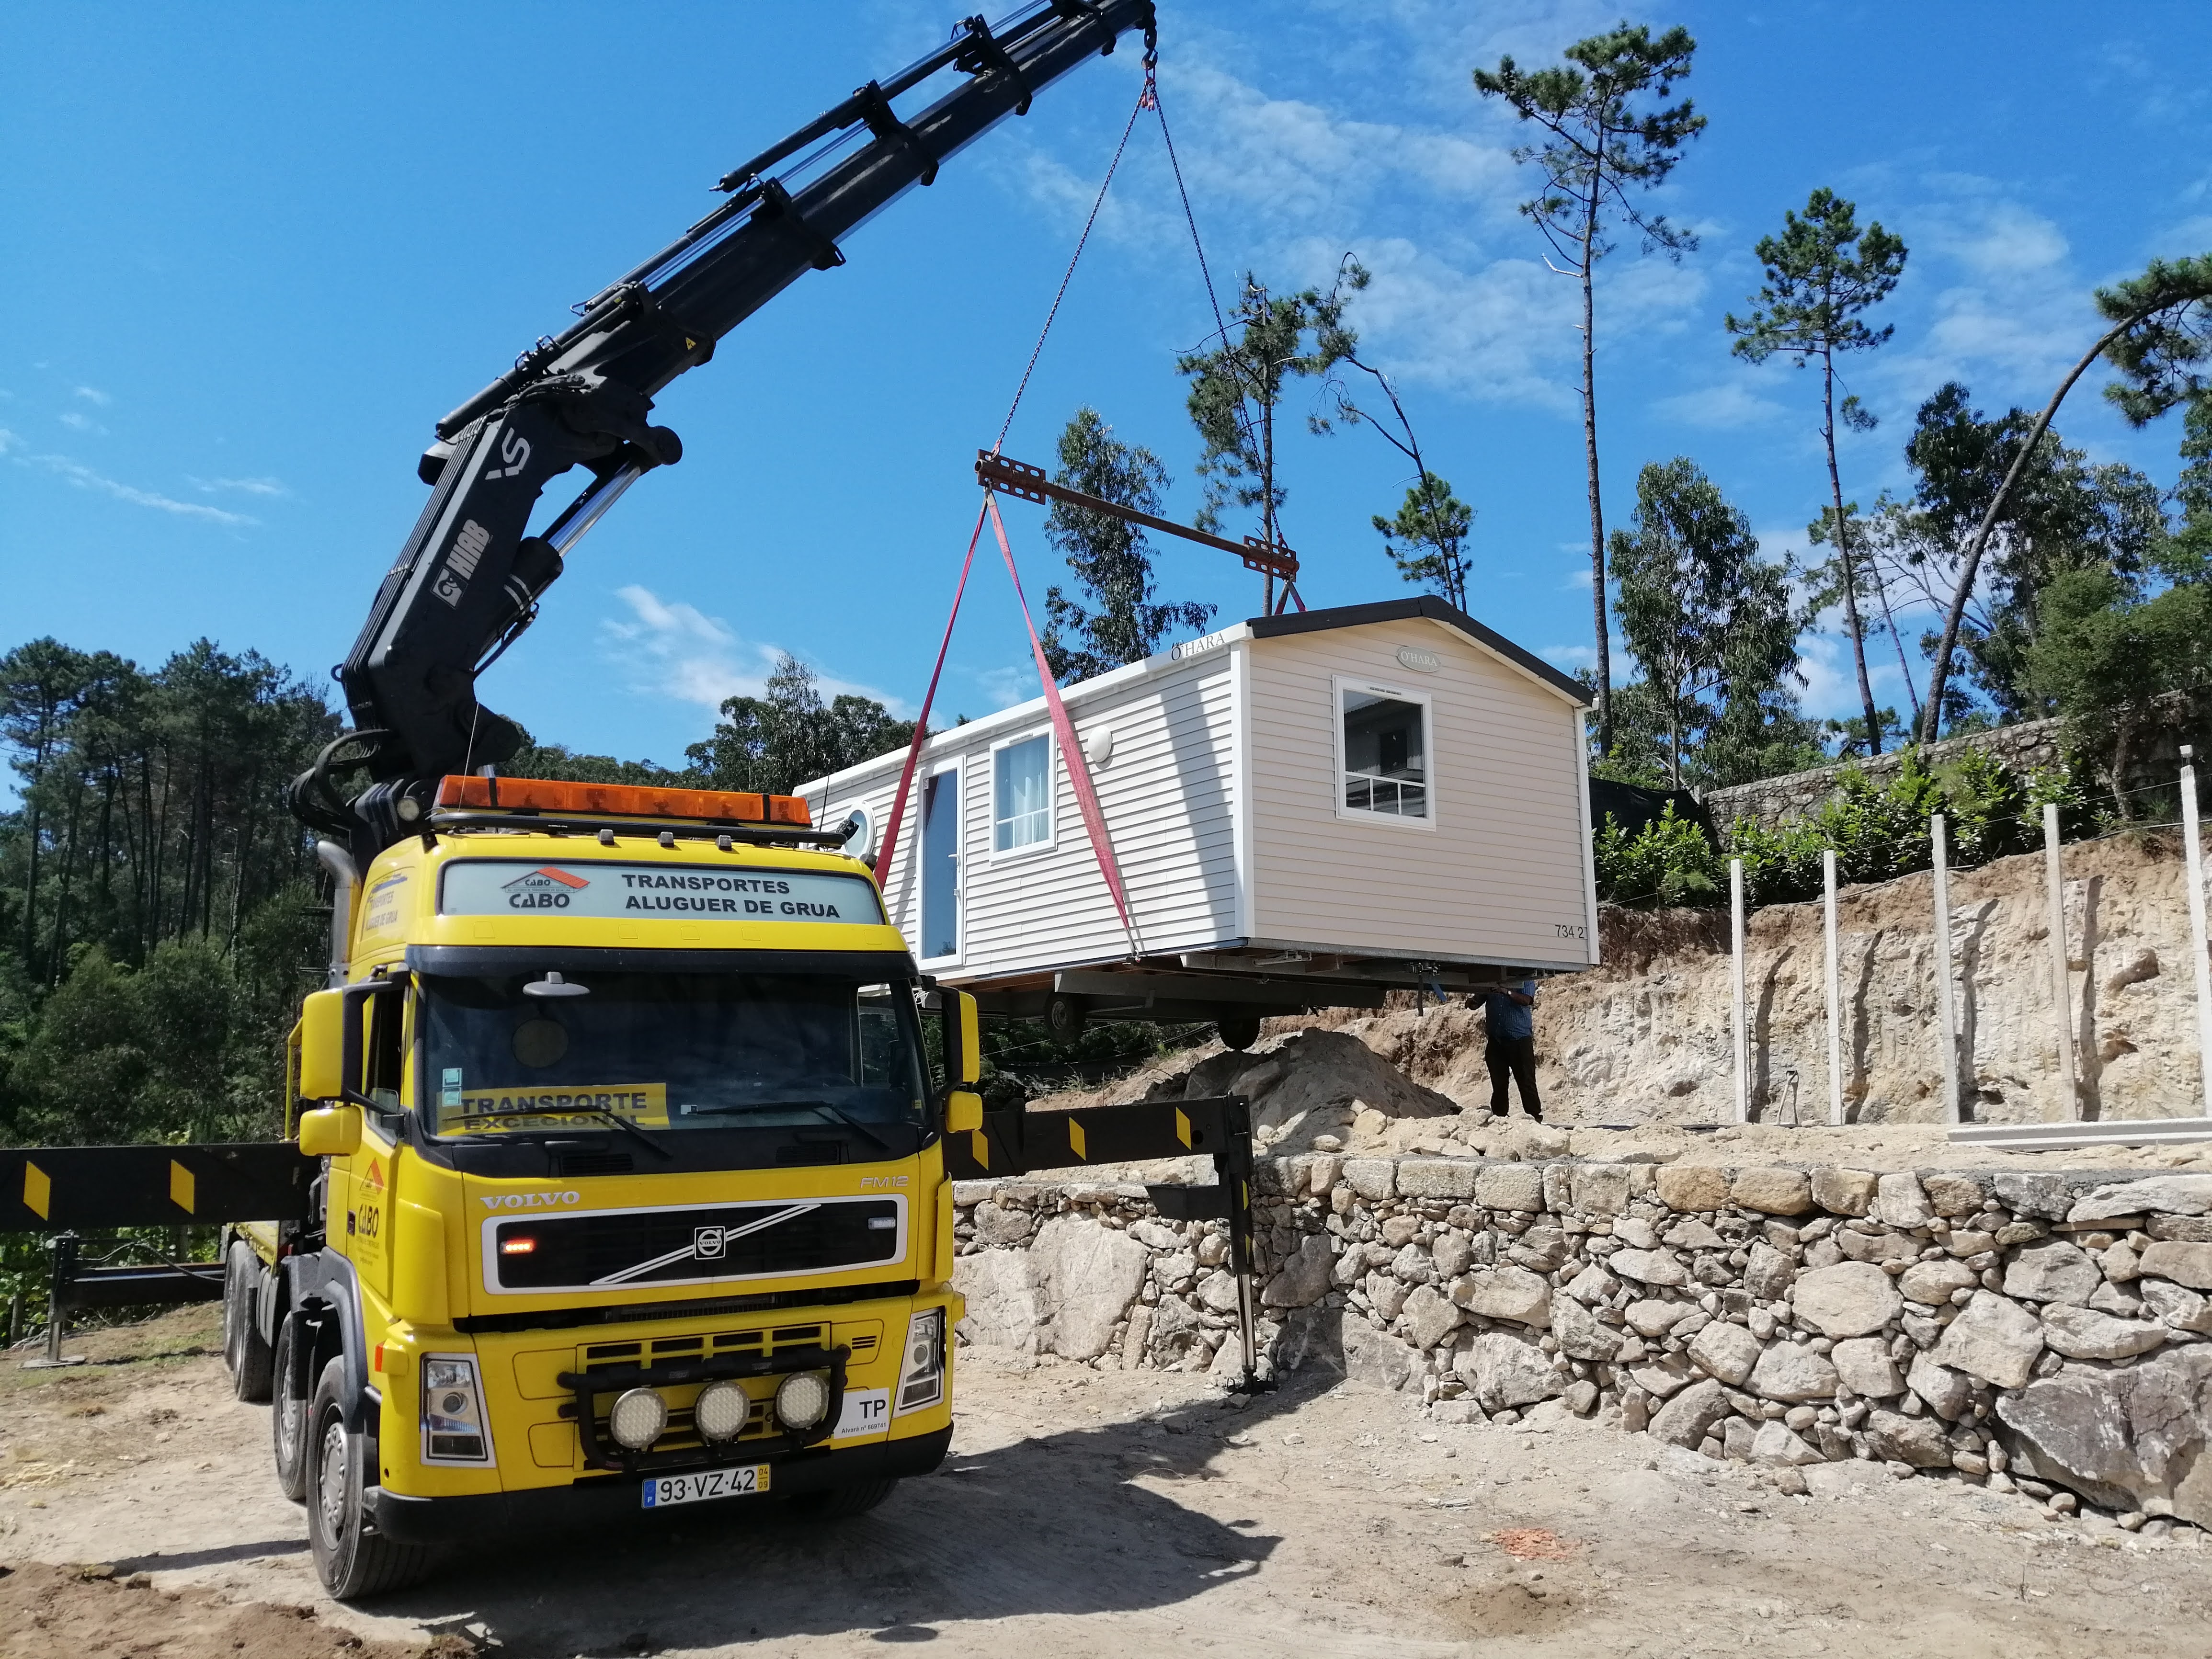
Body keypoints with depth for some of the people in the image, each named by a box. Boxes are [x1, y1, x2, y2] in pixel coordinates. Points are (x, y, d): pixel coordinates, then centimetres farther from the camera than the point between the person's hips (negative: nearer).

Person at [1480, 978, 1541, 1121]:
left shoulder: (1526, 981, 6)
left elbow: (1527, 1000, -12)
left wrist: (1506, 992, -23)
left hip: (1520, 1039, -3)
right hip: (1495, 1039, 3)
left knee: (1527, 1081, -5)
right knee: (1498, 1083, 7)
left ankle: (1535, 1117, -2)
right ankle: (1499, 1118, 12)